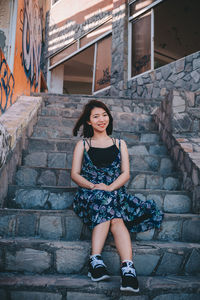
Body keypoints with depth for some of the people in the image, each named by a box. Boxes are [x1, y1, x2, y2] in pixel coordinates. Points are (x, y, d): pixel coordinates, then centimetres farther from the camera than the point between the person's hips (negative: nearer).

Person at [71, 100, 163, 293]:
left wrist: (110, 187, -11)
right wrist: (93, 186, -11)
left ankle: (127, 269, -47)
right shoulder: (82, 145, 20)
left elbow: (126, 173, 11)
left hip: (115, 192, 0)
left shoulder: (120, 144, 23)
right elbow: (75, 174, 10)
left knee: (116, 219, -33)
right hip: (89, 194, 0)